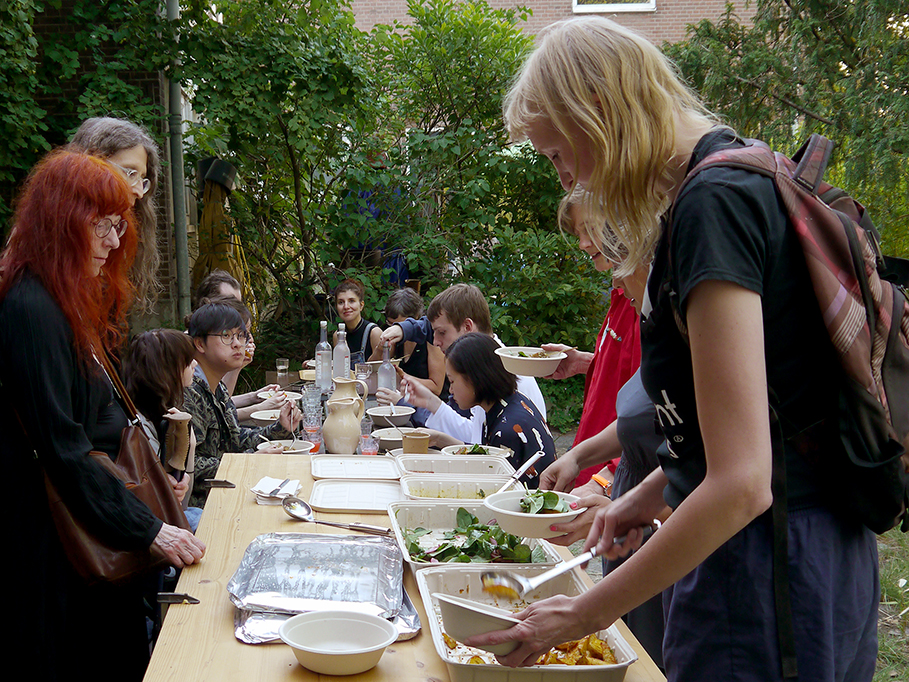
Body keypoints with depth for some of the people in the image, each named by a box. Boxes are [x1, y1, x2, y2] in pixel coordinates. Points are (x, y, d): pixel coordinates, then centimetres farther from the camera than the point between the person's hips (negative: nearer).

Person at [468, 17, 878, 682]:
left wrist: (584, 615, -18)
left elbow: (741, 484, -26)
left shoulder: (713, 204, -21)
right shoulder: (745, 181, 10)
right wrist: (653, 493, 18)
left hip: (764, 566, -10)